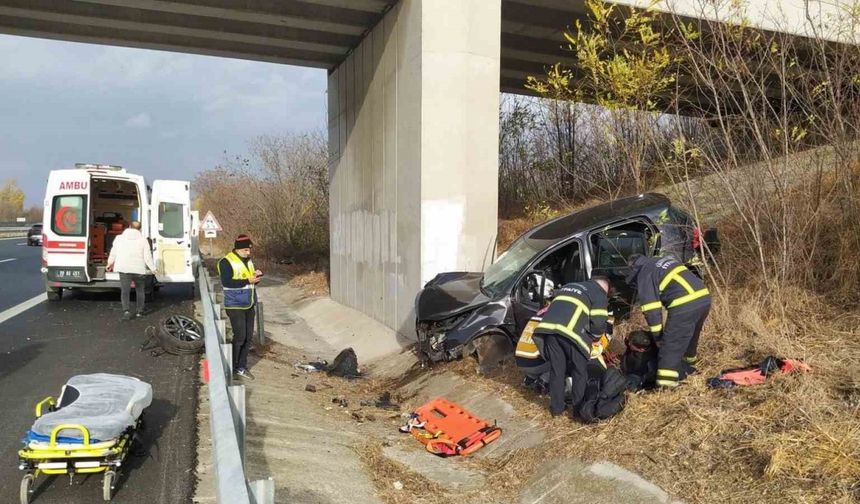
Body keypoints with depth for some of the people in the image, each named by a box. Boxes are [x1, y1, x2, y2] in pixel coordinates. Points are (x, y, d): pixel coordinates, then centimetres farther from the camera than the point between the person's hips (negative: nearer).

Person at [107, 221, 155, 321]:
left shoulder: (119, 238, 6)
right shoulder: (143, 240, 0)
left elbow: (113, 253, 14)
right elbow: (148, 257, -4)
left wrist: (110, 263, 31)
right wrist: (153, 268, 8)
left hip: (124, 269, 0)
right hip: (139, 269, 0)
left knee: (125, 291, 1)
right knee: (140, 290, 16)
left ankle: (126, 311, -17)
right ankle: (139, 311, 22)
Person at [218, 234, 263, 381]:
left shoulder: (248, 260, 11)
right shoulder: (226, 262, -12)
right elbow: (226, 282, -22)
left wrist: (257, 276, -4)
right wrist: (247, 281, -24)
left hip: (249, 305, 7)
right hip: (235, 305, -7)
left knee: (248, 337, 7)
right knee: (240, 336, -7)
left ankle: (242, 367, 17)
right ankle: (231, 368, 9)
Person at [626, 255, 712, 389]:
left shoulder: (645, 275, 4)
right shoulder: (663, 261, 28)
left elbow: (651, 309, -2)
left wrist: (657, 336, 8)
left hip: (685, 305, -8)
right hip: (704, 297, 8)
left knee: (671, 345, -2)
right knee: (690, 338, 28)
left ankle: (666, 384, -3)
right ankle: (686, 367, 45)